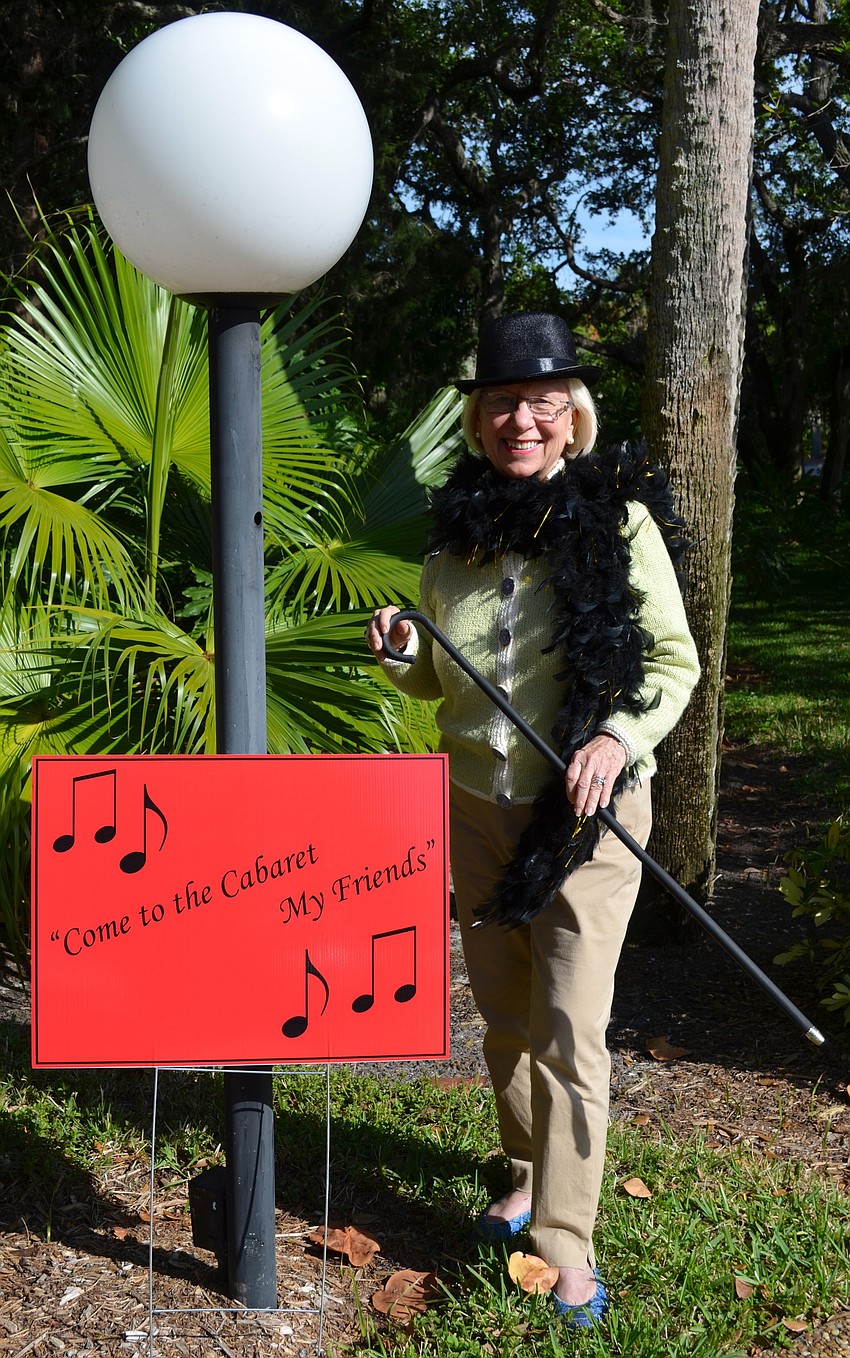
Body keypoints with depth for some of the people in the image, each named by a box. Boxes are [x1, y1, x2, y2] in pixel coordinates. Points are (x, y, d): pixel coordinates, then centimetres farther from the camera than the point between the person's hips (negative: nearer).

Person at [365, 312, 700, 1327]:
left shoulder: (621, 520, -9)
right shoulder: (455, 531, 4)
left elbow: (673, 661, -5)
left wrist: (621, 735, -23)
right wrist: (401, 651, -6)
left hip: (586, 815, -4)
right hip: (475, 810, 5)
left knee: (569, 1031, -4)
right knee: (503, 1016, 16)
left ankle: (565, 1245, 6)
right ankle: (531, 1168, 38)